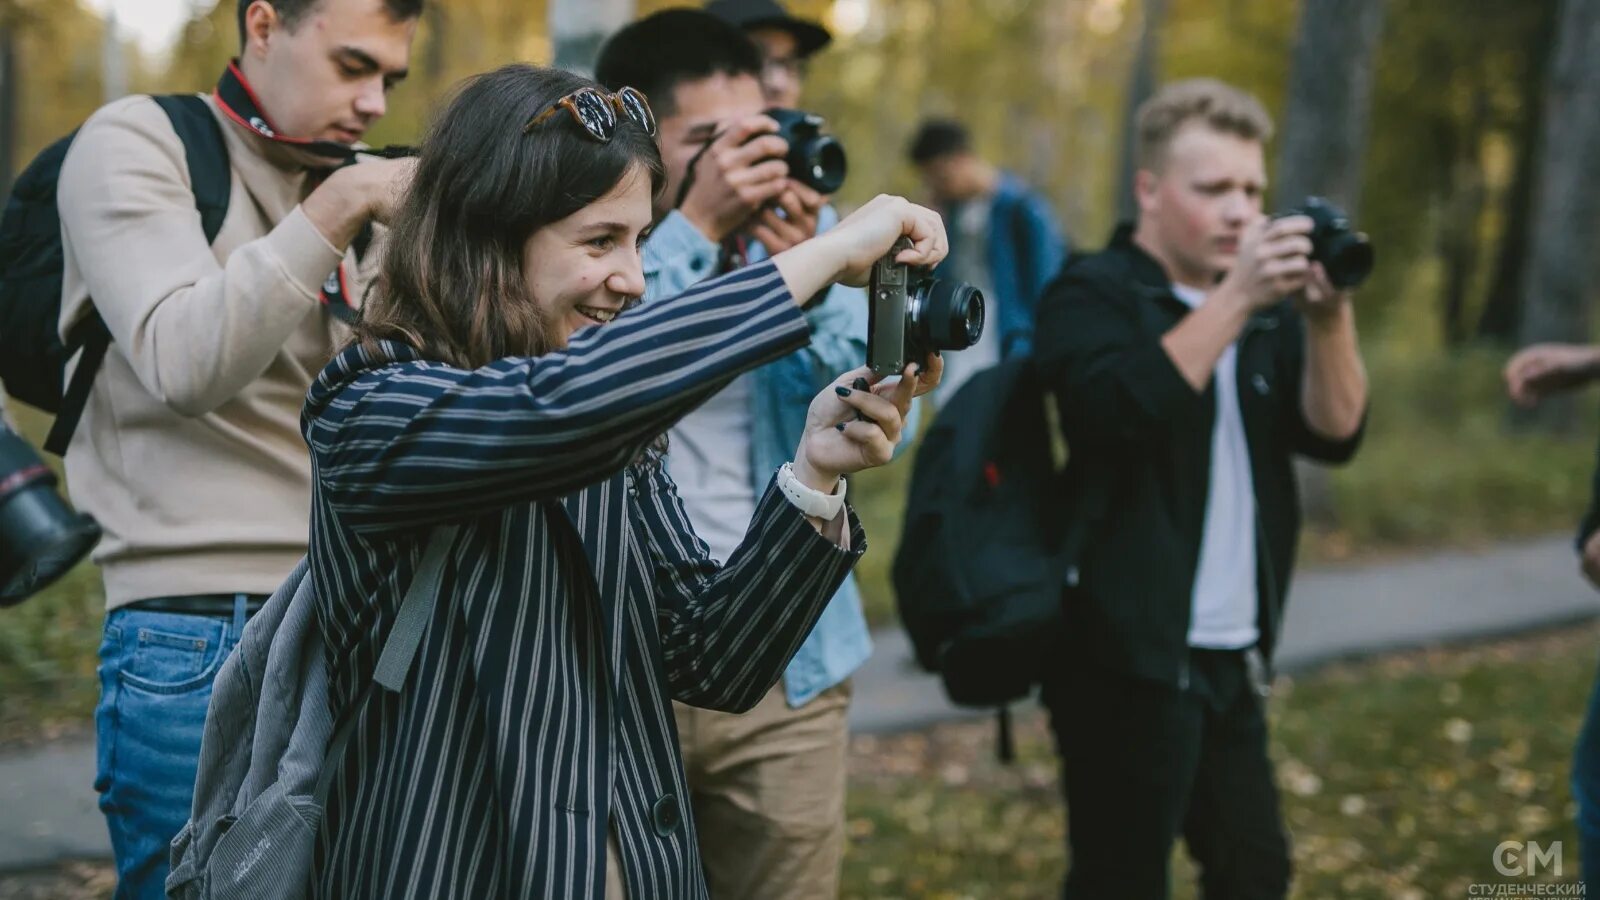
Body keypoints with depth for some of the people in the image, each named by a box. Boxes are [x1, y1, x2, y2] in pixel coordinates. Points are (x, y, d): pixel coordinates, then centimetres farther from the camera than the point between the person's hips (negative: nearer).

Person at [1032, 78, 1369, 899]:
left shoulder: (1264, 308, 13)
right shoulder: (1094, 295, -6)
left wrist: (1328, 318, -14)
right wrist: (1235, 298, -27)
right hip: (1129, 656, -7)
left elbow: (1334, 433, 2)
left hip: (1232, 656, 7)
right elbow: (1120, 410, -25)